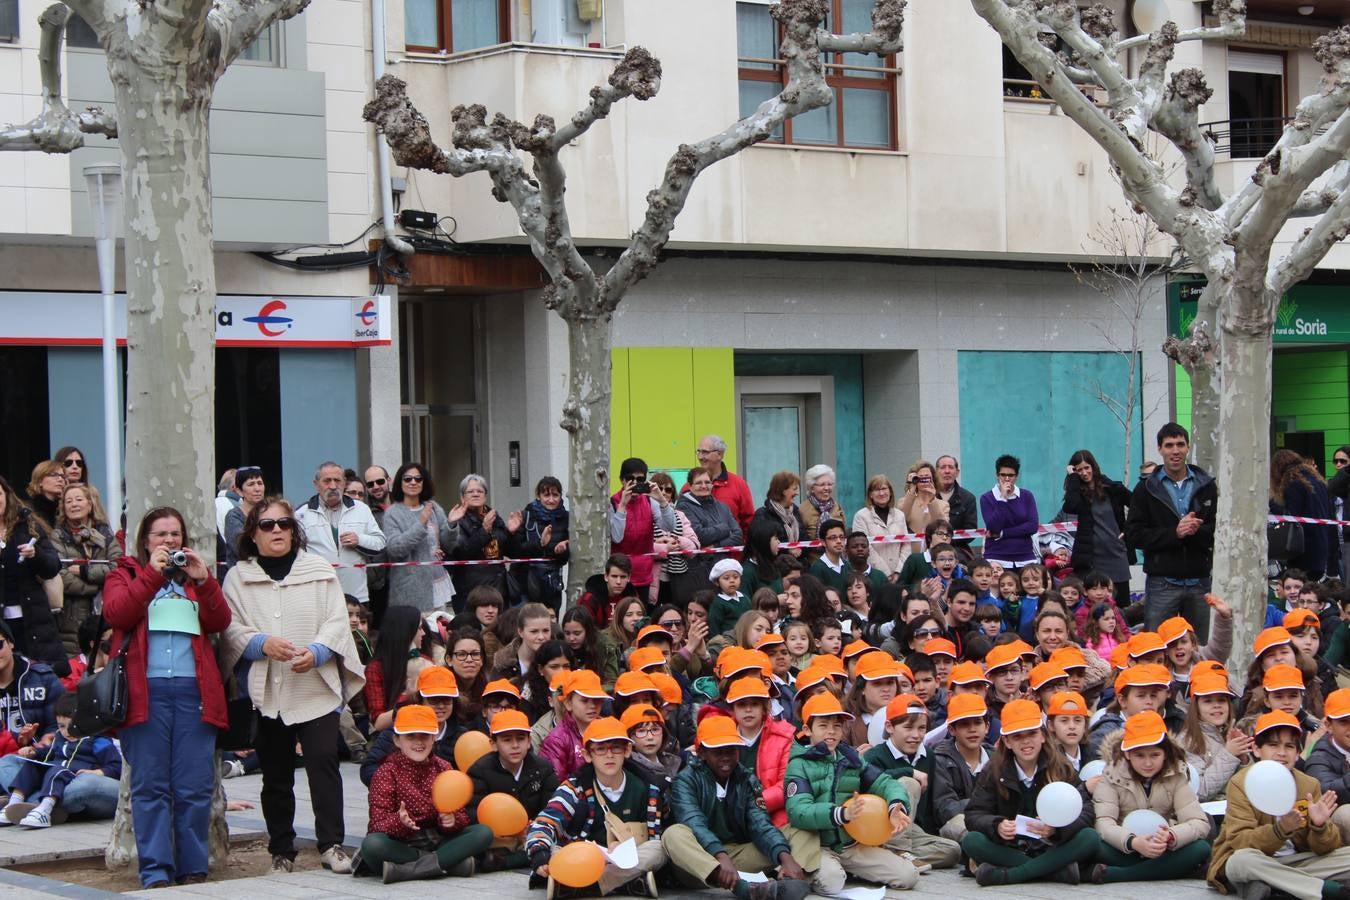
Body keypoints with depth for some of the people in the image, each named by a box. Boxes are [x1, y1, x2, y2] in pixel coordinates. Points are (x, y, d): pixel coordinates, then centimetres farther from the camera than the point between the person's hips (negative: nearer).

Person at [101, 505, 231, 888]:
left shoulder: (195, 577, 21)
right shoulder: (125, 574, 15)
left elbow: (220, 622, 6)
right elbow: (115, 613, -6)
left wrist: (203, 580, -6)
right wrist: (151, 575, -11)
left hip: (194, 689, 2)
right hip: (145, 691, -2)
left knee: (195, 787, -1)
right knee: (150, 786, -4)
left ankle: (192, 868, 5)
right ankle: (156, 871, -2)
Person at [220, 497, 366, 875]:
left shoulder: (320, 570, 7)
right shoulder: (238, 578, 6)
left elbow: (337, 621, 1)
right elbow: (229, 629, -1)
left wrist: (315, 652, -16)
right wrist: (262, 643, -18)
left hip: (316, 686, -1)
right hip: (265, 691, 1)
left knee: (324, 762, -11)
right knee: (276, 773, 8)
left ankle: (332, 844, -6)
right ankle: (281, 850, 18)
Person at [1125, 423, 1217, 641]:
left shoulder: (1206, 486, 8)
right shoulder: (1146, 489, 4)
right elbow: (1133, 534, -4)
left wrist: (1197, 530, -17)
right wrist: (1174, 533, -14)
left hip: (1200, 581, 2)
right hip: (1162, 583, -2)